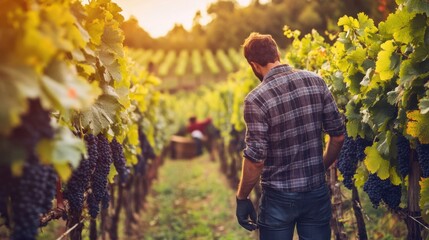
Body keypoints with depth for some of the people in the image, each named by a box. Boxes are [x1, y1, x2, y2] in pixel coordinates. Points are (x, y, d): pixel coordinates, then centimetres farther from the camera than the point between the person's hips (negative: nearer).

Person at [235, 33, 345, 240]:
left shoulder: (256, 99, -18)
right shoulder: (316, 82, -4)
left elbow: (256, 159, -18)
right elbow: (338, 136, 2)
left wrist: (242, 198, -4)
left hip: (279, 198, -4)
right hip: (317, 192, 4)